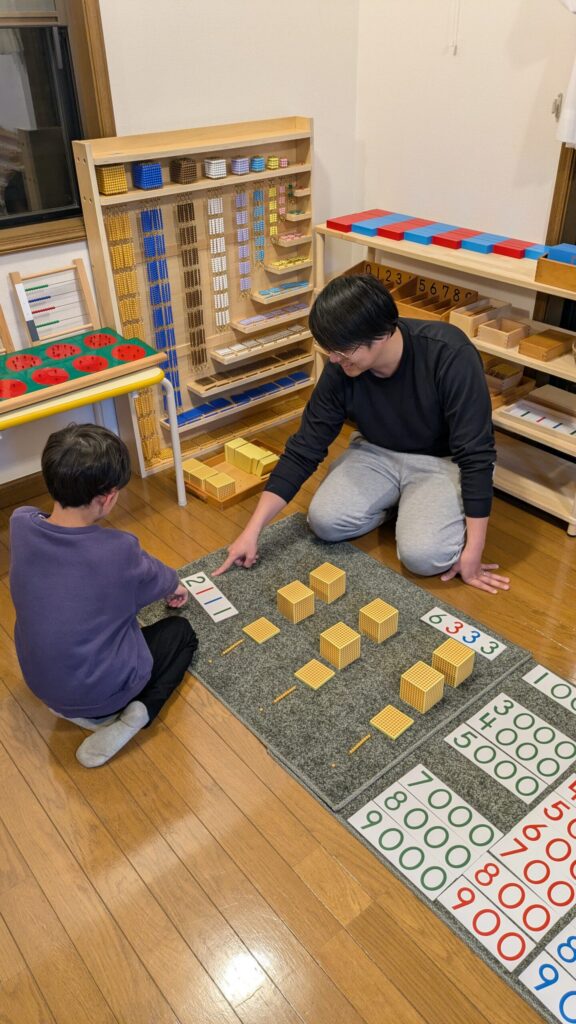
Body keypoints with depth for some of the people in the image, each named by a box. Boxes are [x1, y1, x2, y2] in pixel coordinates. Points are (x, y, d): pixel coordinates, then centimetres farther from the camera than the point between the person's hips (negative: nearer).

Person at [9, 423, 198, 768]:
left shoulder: (21, 524, -16)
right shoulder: (118, 549, -29)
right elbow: (161, 581, -6)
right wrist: (175, 585, 21)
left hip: (41, 682, 5)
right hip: (105, 687, -5)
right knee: (182, 632, 20)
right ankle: (138, 712, 0)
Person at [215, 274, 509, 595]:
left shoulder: (449, 355, -31)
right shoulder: (341, 370, -17)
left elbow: (476, 454, -28)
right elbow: (304, 449, -11)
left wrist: (472, 552, -27)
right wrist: (253, 529, -15)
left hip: (443, 460, -4)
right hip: (378, 452, 4)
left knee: (424, 555, -27)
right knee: (325, 520, -19)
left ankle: (418, 504, 6)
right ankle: (398, 498, 7)